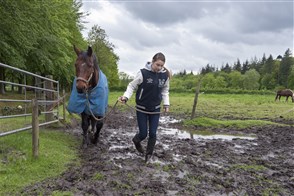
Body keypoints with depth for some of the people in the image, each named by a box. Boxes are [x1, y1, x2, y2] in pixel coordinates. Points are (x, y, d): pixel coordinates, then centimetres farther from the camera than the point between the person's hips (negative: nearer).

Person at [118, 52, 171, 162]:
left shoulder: (165, 75, -5)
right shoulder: (143, 73, -17)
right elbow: (132, 86, -9)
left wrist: (166, 104, 0)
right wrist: (125, 97, -25)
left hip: (155, 109, 3)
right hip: (142, 109, -3)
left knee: (153, 134, 4)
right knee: (143, 134, 3)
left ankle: (149, 154, 25)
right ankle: (136, 140, 39)